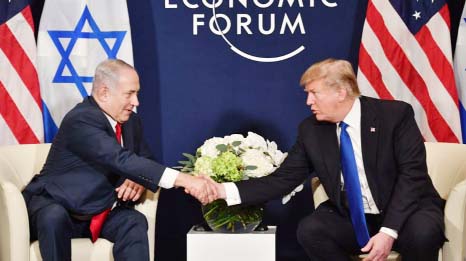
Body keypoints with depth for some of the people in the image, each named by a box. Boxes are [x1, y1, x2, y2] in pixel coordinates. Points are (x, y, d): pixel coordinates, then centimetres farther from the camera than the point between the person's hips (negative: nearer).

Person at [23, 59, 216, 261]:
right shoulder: (81, 120, -22)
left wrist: (138, 180, -12)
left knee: (134, 221, -23)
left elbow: (144, 160, 15)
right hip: (53, 206, -6)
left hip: (100, 213, 6)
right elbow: (121, 161, -33)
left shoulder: (131, 121, 5)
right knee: (54, 217, -38)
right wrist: (182, 179, -38)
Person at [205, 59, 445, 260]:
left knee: (422, 232, -35)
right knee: (309, 230, -24)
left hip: (406, 213, -3)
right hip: (352, 220, 3)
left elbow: (412, 174, -17)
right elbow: (282, 179, -3)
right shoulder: (311, 130, -2)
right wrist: (223, 190, -15)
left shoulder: (395, 114, -12)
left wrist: (389, 231, -27)